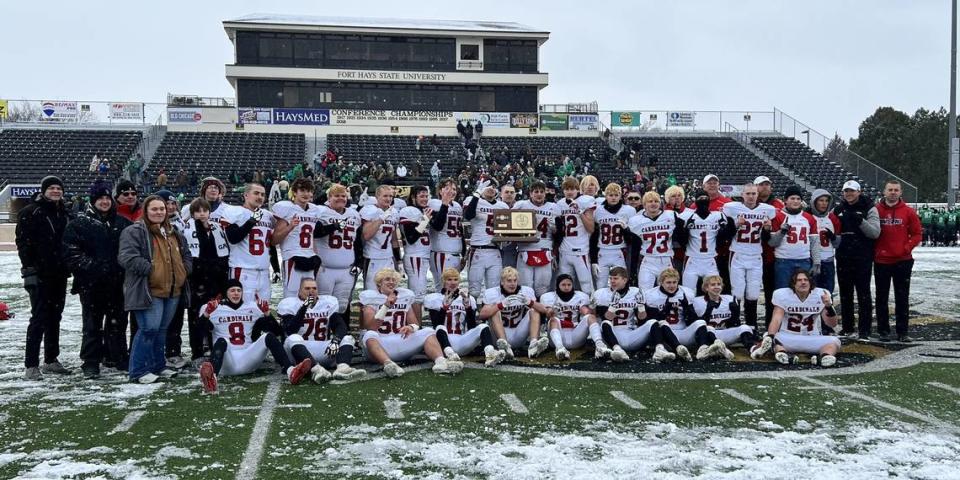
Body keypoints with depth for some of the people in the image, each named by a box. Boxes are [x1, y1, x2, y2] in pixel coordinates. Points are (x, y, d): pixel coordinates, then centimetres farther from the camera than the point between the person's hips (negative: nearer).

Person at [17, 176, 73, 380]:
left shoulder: (64, 214, 13)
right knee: (39, 317, -9)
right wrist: (29, 269, -18)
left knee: (55, 316, 12)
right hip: (40, 275, -7)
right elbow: (23, 243, -12)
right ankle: (31, 365, -5)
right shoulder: (30, 213, -7)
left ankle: (51, 360, 22)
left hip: (59, 274, 7)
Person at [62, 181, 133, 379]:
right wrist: (91, 266, -18)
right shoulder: (79, 224, -2)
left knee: (118, 322, 12)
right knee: (93, 324, 2)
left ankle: (117, 357, 25)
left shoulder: (123, 223, 9)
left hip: (117, 282, 4)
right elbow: (71, 252, -8)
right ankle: (90, 363, 10)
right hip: (91, 283, -3)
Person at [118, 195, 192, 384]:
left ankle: (158, 366, 25)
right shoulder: (134, 232, -7)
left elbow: (186, 255, 27)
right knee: (149, 329, -13)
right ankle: (138, 371, -5)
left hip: (173, 291, 8)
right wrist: (151, 269, -20)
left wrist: (184, 270, 9)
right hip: (149, 291, -8)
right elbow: (127, 257, -19)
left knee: (162, 329, 15)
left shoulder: (173, 233, 18)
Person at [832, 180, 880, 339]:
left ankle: (864, 330, 1)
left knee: (863, 293, -2)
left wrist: (860, 221, -26)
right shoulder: (838, 210, 11)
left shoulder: (869, 208, -3)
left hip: (863, 259, -5)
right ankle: (847, 327, 21)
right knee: (845, 294, 11)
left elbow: (875, 232, -12)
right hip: (843, 257, 5)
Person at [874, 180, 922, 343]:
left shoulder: (908, 212, 0)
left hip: (903, 261, 0)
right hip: (881, 261, 0)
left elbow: (917, 233, 4)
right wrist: (874, 251, -3)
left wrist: (907, 248, -8)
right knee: (881, 297, 7)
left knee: (902, 298, 3)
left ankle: (902, 332, 8)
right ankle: (883, 330, 16)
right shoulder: (876, 210, 0)